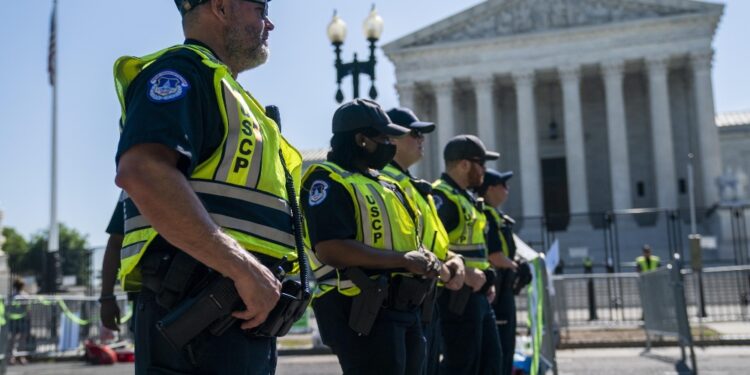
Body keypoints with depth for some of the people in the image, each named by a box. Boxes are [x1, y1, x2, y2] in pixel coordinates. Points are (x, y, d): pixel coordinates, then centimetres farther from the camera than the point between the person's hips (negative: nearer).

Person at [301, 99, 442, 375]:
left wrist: (425, 259, 0)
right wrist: (403, 260, -20)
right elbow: (330, 249, -23)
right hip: (363, 310, -9)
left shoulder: (383, 184, 20)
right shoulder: (329, 181, -9)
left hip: (404, 308, 9)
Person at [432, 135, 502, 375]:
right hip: (457, 295, -10)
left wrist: (485, 279, 13)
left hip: (476, 293, 10)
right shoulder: (442, 198, -15)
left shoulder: (466, 198, 18)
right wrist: (465, 273, -27)